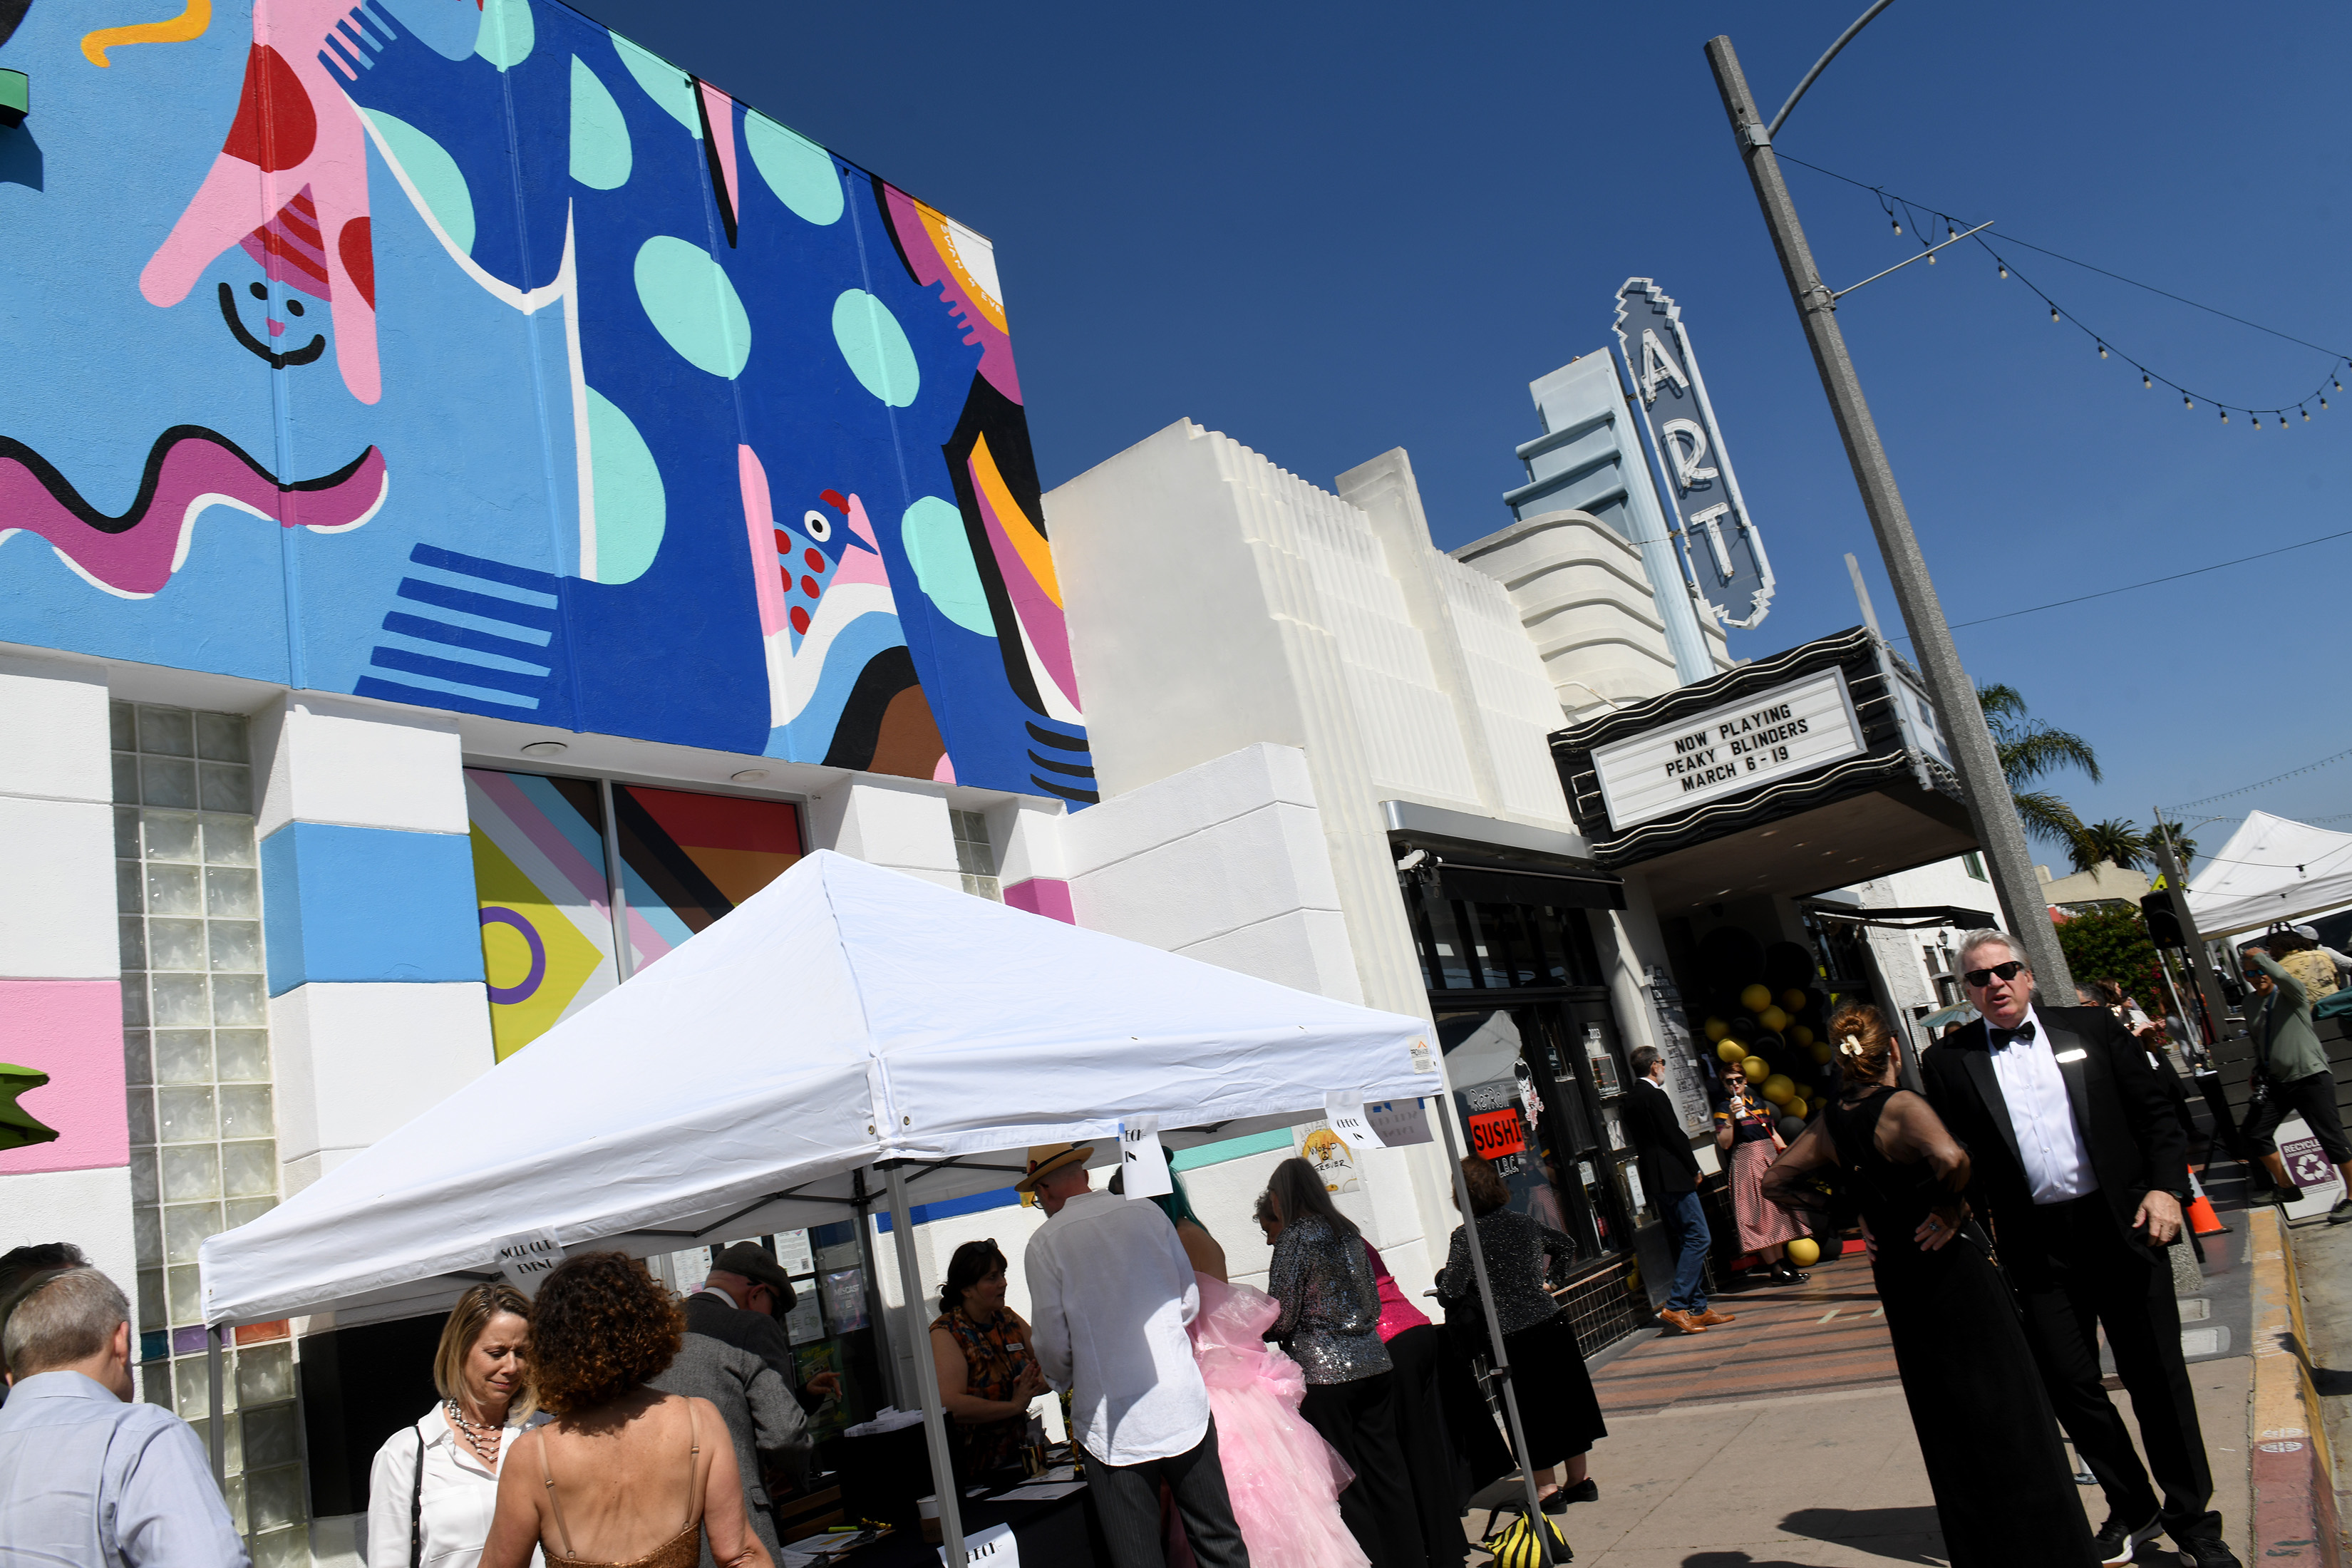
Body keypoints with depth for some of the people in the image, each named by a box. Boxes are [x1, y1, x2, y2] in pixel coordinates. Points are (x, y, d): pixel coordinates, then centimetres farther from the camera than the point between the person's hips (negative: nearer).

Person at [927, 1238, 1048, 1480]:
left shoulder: (1009, 1320, 12)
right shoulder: (945, 1333, -9)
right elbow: (950, 1405, -22)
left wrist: (1032, 1386, -10)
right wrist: (1014, 1405, -17)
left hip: (1018, 1457, 5)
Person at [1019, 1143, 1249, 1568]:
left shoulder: (1045, 1243, -7)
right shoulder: (1149, 1215, 2)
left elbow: (1054, 1344, -5)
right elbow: (1191, 1302, 9)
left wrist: (1063, 1380, 17)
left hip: (1112, 1420, -3)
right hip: (1184, 1406, 3)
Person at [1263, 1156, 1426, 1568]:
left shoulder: (1294, 1238, -10)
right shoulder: (1348, 1230, 11)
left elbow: (1280, 1321, -12)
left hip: (1324, 1372, -7)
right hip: (1374, 1363, 7)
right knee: (1386, 1470, 12)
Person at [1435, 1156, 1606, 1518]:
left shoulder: (1466, 1236, -13)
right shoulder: (1522, 1221, 4)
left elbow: (1451, 1292, -17)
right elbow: (1566, 1248, 20)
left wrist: (1442, 1277, 4)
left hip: (1514, 1336, -5)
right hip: (1553, 1323, 5)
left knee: (1530, 1409, 8)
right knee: (1567, 1397, 17)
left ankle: (1547, 1486, 16)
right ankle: (1579, 1479, 28)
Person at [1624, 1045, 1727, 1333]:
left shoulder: (1631, 1099, 14)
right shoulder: (1655, 1095, -13)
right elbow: (1674, 1135, -15)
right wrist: (1694, 1170, -3)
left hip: (1655, 1180, 10)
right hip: (1672, 1177, -10)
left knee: (1686, 1243, 12)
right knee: (1698, 1238, -8)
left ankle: (1698, 1309, 14)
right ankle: (1675, 1307, -12)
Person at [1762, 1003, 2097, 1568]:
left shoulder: (1829, 1124, 0)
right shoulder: (1901, 1106, -19)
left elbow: (1775, 1182, 10)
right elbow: (1950, 1157, -39)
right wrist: (1949, 1208, -21)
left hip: (1896, 1279, 6)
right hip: (1951, 1266, -6)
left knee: (1945, 1425, 18)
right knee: (2004, 1416, 7)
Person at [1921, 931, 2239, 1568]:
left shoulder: (2091, 1028, 4)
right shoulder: (1949, 1062, 1)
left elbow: (2154, 1112, 5)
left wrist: (2166, 1186, -8)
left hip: (2121, 1224, 0)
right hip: (2036, 1246, 0)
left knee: (2157, 1377, 8)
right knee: (2070, 1384, 5)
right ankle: (2133, 1509, 27)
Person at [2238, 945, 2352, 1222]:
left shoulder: (2291, 993, -6)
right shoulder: (2252, 1005, 12)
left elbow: (2281, 975, -30)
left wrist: (2258, 955, -15)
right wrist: (2258, 1074, 13)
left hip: (2310, 1077, -7)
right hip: (2276, 1082, 7)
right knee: (2254, 1134, 4)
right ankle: (2285, 1186, 20)